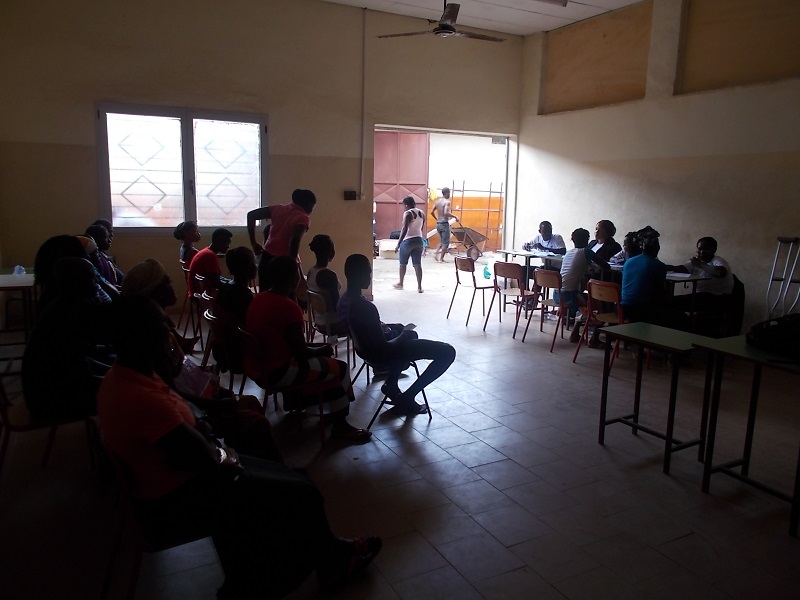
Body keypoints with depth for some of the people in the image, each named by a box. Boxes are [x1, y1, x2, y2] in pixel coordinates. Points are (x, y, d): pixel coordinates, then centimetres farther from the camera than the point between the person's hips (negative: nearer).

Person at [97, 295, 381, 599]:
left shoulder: (122, 376, -2)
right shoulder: (143, 399, -34)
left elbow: (182, 424, 7)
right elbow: (203, 461, -26)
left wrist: (216, 447, -5)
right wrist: (223, 457, -6)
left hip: (167, 483, 10)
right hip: (176, 499, -10)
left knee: (279, 477, 15)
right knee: (301, 494, -1)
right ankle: (331, 558, 25)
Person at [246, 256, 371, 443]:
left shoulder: (258, 299, 4)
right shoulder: (289, 307, -22)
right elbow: (301, 352, -16)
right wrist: (322, 350, 4)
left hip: (260, 365, 9)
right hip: (279, 371, -9)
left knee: (321, 359, 24)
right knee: (340, 368, 2)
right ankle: (340, 426, 10)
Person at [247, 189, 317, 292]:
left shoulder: (278, 208, 10)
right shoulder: (303, 218, -7)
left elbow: (251, 215, 9)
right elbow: (295, 240, -24)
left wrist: (254, 243, 10)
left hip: (266, 259, 6)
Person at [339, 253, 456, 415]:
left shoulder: (344, 300, -4)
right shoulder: (366, 307, -32)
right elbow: (383, 348, -26)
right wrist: (404, 335, -10)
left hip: (366, 349, 10)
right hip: (382, 356, -10)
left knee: (410, 334, 37)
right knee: (447, 352, -6)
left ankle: (391, 384, 25)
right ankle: (407, 397, 3)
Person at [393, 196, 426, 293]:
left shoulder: (407, 213, -14)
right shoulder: (422, 213, 7)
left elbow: (404, 230, -19)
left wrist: (398, 244, -18)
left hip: (408, 241, -6)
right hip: (419, 240, 6)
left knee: (403, 263, 12)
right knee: (417, 264, 5)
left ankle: (400, 284, 25)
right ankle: (419, 286, 1)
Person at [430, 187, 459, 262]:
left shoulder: (437, 201, 8)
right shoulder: (447, 202, -13)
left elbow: (432, 212, 7)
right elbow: (446, 213, -26)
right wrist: (455, 216, -15)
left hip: (438, 224, 7)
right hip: (444, 224, -7)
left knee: (442, 241, 22)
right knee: (446, 242, 3)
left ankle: (436, 253, 5)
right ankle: (441, 259, 3)